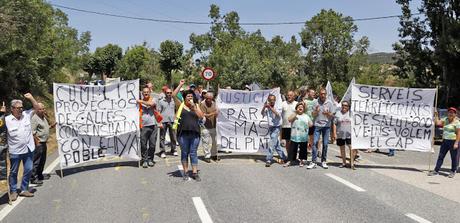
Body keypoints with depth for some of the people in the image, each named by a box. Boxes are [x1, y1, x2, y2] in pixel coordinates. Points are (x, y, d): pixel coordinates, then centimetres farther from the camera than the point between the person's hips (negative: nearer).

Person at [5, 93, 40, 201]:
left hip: (29, 149, 4)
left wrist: (31, 98, -2)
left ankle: (24, 189, 23)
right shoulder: (7, 120, -9)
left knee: (28, 170, 10)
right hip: (15, 152, -4)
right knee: (14, 172, 9)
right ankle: (13, 191, 22)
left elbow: (37, 108, 8)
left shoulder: (26, 115, 3)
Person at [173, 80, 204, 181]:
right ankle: (186, 172, 16)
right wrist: (180, 85, -4)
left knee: (193, 153, 5)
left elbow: (201, 116, 0)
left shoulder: (196, 106, 11)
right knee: (184, 153, 7)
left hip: (194, 133, 1)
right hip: (183, 133, -1)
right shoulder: (181, 105, 5)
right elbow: (173, 95, -6)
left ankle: (195, 173, 9)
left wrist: (194, 107, -6)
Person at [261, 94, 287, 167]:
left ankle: (269, 160, -13)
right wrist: (264, 107, -27)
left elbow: (278, 114, -27)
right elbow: (262, 113, -12)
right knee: (276, 144, 14)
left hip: (276, 128, -6)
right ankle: (283, 157, 29)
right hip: (270, 128, 6)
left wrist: (270, 107, -32)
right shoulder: (267, 109, 5)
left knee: (271, 143, -14)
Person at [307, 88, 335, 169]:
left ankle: (324, 161, 17)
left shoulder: (329, 103, 2)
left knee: (325, 144, 4)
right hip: (317, 125, 0)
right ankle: (313, 162, -2)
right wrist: (316, 111, -16)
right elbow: (313, 114, 5)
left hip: (326, 125, 0)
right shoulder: (316, 102, 2)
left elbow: (332, 115, 3)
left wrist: (327, 113, -18)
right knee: (315, 142, -6)